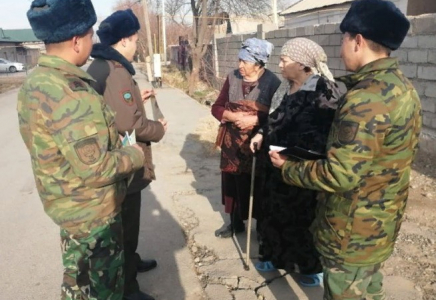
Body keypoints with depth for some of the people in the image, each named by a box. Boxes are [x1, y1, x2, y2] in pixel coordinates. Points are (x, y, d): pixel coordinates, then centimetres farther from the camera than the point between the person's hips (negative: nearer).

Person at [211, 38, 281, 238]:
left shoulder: (272, 83, -10)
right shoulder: (232, 78, 2)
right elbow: (216, 107, 4)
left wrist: (255, 120, -21)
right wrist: (232, 116, -15)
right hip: (232, 143, 4)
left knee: (257, 187, 6)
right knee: (232, 183, 13)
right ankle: (235, 223, 32)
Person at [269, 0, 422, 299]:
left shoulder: (366, 98, -28)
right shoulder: (402, 86, 4)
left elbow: (339, 175, -28)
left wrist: (288, 168, -14)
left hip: (353, 230, -9)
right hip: (382, 220, 9)